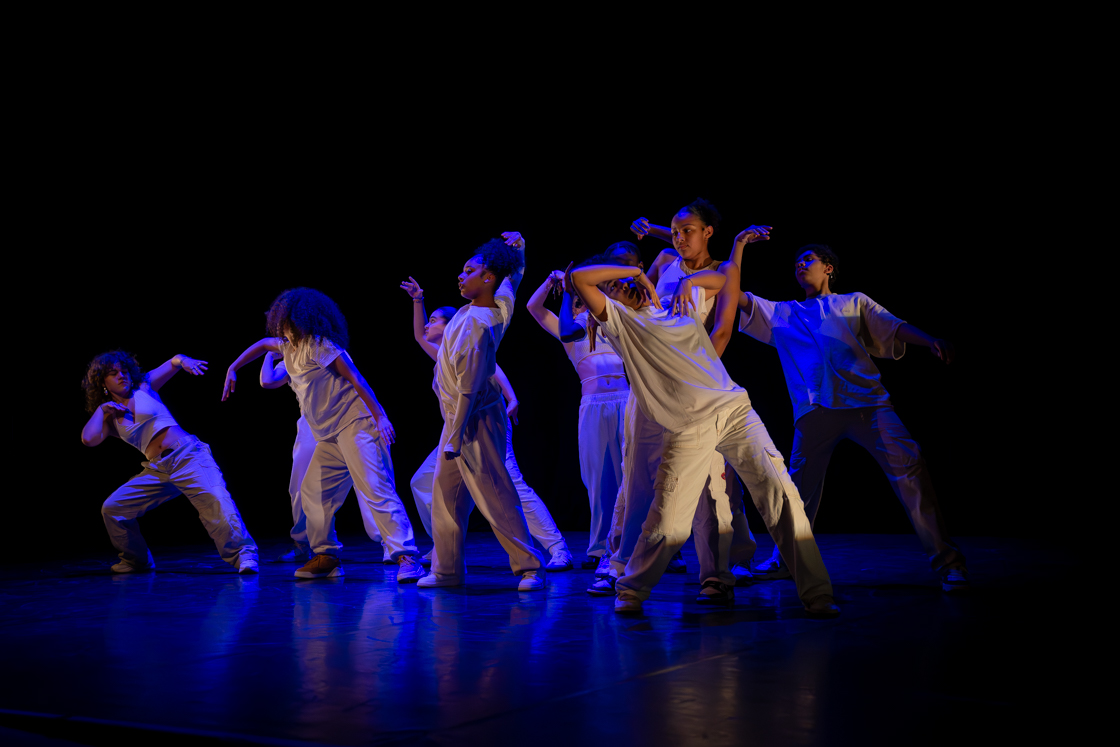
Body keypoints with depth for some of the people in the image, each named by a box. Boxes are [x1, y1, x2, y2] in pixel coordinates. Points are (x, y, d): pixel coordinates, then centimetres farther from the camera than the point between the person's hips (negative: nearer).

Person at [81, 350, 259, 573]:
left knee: (215, 500, -28)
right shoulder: (110, 418, 16)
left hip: (188, 455, -4)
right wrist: (101, 408, 5)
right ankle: (137, 560, 19)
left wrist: (183, 360, -23)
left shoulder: (145, 386, 12)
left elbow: (174, 363, 0)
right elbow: (88, 439, -3)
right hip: (157, 470, 4)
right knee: (112, 509, 1)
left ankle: (243, 553, -28)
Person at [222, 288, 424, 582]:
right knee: (312, 492, 9)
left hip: (355, 426, -10)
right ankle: (326, 557, 19)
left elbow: (355, 379, -16)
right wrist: (232, 369, 32)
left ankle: (406, 557, -24)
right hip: (329, 436, 10)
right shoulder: (288, 346, 16)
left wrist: (380, 416, -23)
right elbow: (262, 345, 38)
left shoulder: (317, 345, -11)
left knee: (376, 489, -19)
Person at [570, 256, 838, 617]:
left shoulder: (682, 303, 22)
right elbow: (579, 278, -2)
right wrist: (635, 272, 6)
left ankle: (816, 595, -1)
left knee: (782, 496, -7)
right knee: (668, 524, -4)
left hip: (736, 410, 3)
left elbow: (721, 279, 37)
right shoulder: (618, 320, 9)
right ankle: (631, 592, 22)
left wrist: (690, 281, 17)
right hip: (687, 428, -3)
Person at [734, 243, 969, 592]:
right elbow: (733, 293, 24)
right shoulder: (782, 314, 30)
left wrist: (931, 341, -6)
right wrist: (739, 245, 19)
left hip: (867, 400, -2)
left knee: (908, 464, -18)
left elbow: (895, 328, 13)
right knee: (801, 483, 1)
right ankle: (787, 557, 23)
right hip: (814, 409, 2)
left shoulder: (854, 302, 26)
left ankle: (947, 561, -17)